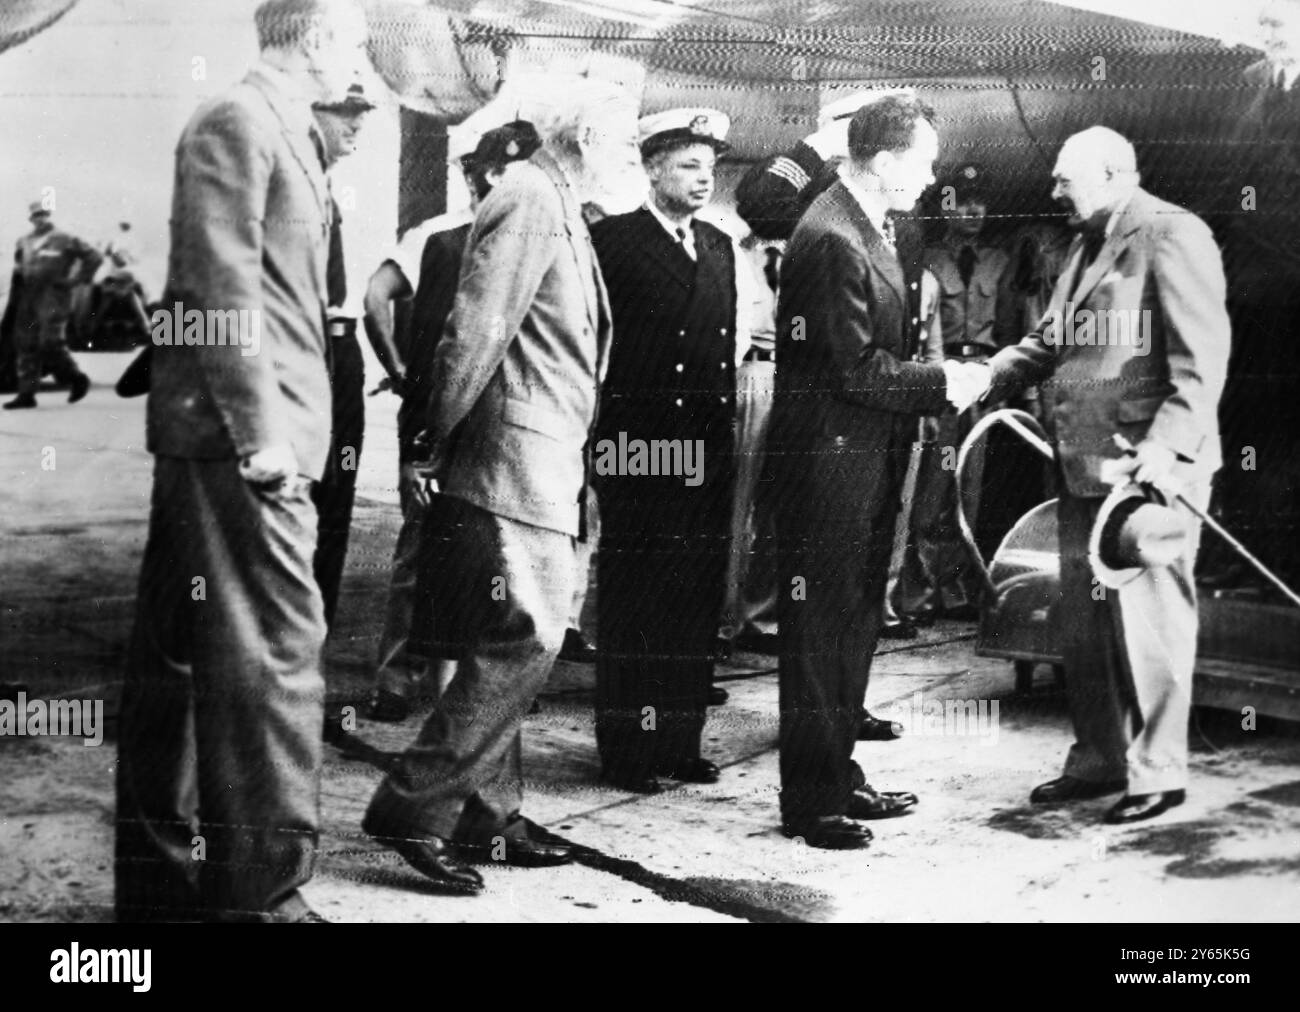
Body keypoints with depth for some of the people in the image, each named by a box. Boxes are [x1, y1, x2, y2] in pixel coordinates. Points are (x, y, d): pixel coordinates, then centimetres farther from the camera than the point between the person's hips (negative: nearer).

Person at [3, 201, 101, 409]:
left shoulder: (64, 240, -2)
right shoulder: (24, 242, 16)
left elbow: (94, 256, -2)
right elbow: (19, 266, 31)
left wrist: (76, 277, -4)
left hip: (53, 297, -6)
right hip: (29, 297, 6)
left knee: (50, 342, -14)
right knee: (25, 344, 1)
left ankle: (76, 379, 7)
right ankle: (26, 394, 4)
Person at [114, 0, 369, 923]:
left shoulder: (286, 132, 21)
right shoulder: (238, 122, -7)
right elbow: (221, 287, -16)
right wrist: (261, 429, -20)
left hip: (237, 434, 10)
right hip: (239, 431, -10)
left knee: (181, 655, 12)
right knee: (276, 648, -10)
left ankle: (161, 877, 20)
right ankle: (264, 890, -5)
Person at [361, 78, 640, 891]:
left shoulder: (561, 210, 20)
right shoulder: (530, 202, -12)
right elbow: (476, 333, -18)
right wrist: (436, 446, -12)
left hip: (546, 471, 10)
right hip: (517, 465, -10)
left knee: (508, 649, 12)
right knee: (523, 645, -11)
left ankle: (488, 817, 20)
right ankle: (414, 808, -5)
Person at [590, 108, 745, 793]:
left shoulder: (721, 248, 17)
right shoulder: (611, 241, -2)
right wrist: (607, 438, -12)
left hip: (708, 451, 6)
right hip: (639, 449, -6)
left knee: (699, 601, 8)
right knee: (632, 602, 0)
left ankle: (683, 739, 18)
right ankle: (625, 748, 8)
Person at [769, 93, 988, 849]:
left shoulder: (873, 227, 13)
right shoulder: (832, 238, -19)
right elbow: (857, 368, -22)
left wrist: (942, 378, 4)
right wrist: (944, 383, -13)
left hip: (868, 455, 10)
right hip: (829, 454, -10)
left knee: (857, 621, 16)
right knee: (819, 628, -2)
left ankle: (840, 776, 28)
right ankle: (812, 802, 7)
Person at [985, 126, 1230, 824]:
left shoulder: (1174, 236, -9)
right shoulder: (1085, 246, 19)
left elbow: (1202, 355, -16)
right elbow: (1050, 341, 20)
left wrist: (1169, 443, -25)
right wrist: (986, 379, 4)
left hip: (1146, 467, -9)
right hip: (1083, 466, 9)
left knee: (1147, 618, -3)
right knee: (1083, 622, 14)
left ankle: (1157, 772, 9)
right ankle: (1098, 759, 26)